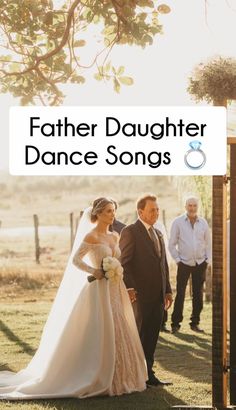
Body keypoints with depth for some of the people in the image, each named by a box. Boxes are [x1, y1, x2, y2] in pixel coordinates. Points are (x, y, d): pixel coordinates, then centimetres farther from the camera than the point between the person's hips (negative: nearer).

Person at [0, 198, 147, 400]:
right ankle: (101, 381, 4)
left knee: (118, 334, 9)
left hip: (116, 290, 8)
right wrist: (94, 272, -20)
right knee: (102, 335, -5)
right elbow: (75, 260, -14)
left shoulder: (114, 237, 13)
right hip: (100, 290, -8)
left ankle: (118, 379, 18)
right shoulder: (91, 236, -9)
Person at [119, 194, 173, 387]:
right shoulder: (130, 232, -7)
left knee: (152, 337, 11)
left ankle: (148, 374, 19)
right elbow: (124, 263, -12)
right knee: (137, 336, 0)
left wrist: (168, 290, 15)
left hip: (158, 295, 7)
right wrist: (129, 288, -20)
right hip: (140, 295, -7)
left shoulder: (158, 234, 18)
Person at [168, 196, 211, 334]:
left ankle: (195, 322, 17)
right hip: (184, 263, -3)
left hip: (201, 264, 3)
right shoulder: (178, 222, -2)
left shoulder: (203, 223, 5)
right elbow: (172, 244, 0)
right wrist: (177, 259, -5)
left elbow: (208, 243, 11)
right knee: (180, 294, -3)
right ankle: (176, 323, 5)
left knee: (198, 295, 7)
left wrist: (208, 259, 3)